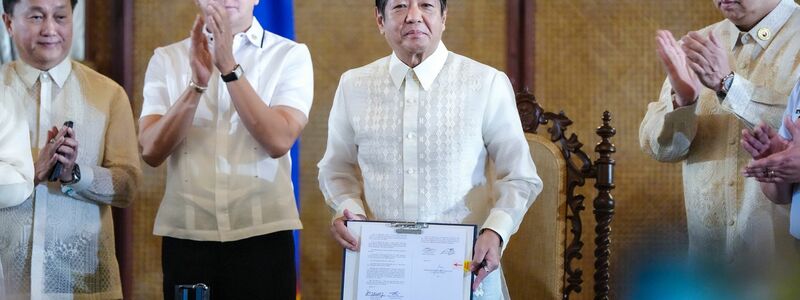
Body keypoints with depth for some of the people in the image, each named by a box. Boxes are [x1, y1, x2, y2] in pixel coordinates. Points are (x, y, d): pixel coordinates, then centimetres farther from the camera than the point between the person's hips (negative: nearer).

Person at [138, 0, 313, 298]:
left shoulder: (290, 55, 3)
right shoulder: (166, 60, 7)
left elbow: (278, 140, -12)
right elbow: (152, 150, -4)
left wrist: (229, 67, -15)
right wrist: (197, 83, -15)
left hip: (262, 235, -1)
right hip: (186, 236, 1)